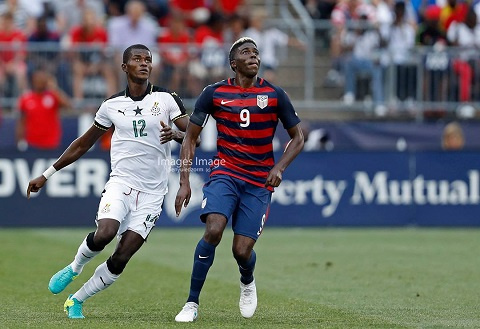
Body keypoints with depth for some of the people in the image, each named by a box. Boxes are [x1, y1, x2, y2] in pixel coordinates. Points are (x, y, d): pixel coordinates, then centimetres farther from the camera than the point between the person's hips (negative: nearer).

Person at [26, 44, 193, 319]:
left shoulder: (167, 99, 2)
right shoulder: (112, 105, 7)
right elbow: (83, 144, 17)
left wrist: (176, 134, -26)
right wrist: (47, 175, 18)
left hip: (152, 193, 0)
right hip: (121, 182, 0)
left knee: (121, 259, -8)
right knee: (104, 234, -28)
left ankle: (77, 301, 11)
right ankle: (74, 268, 3)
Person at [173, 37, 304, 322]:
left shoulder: (274, 95, 0)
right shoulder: (214, 93, -1)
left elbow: (298, 137, 8)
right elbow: (190, 138, 6)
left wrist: (279, 167, -10)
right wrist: (185, 182, -3)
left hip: (259, 181, 0)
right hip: (225, 173, 0)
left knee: (242, 251, -7)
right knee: (213, 231, -25)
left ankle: (248, 282, 32)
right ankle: (192, 303, -13)